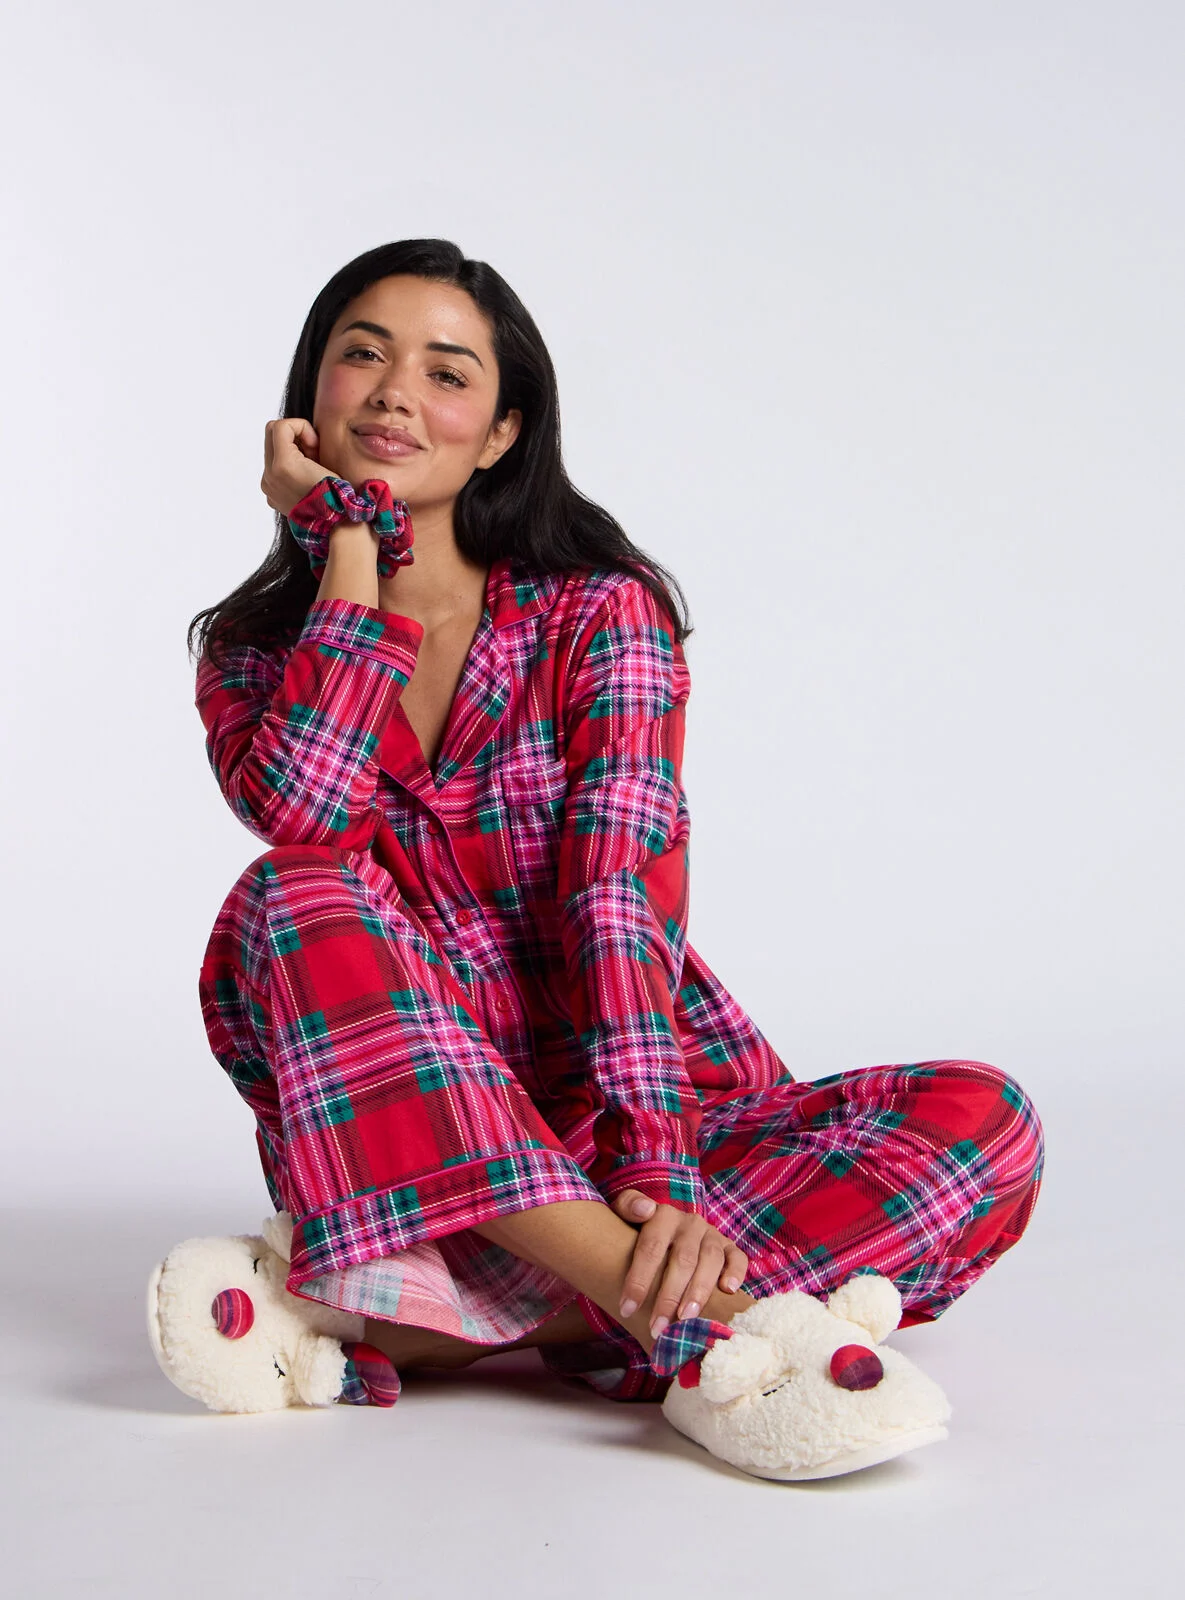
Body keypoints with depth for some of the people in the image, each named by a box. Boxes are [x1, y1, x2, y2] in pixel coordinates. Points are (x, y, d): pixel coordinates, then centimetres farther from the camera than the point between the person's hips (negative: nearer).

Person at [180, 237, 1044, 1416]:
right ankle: (659, 1310, -39)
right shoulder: (253, 650, 4)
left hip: (619, 1106, 0)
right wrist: (347, 542, -12)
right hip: (398, 1151, 1)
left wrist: (652, 1171, -29)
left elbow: (622, 895, -16)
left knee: (983, 1122, -24)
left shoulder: (601, 612, -2)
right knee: (297, 898, -28)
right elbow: (306, 813, -20)